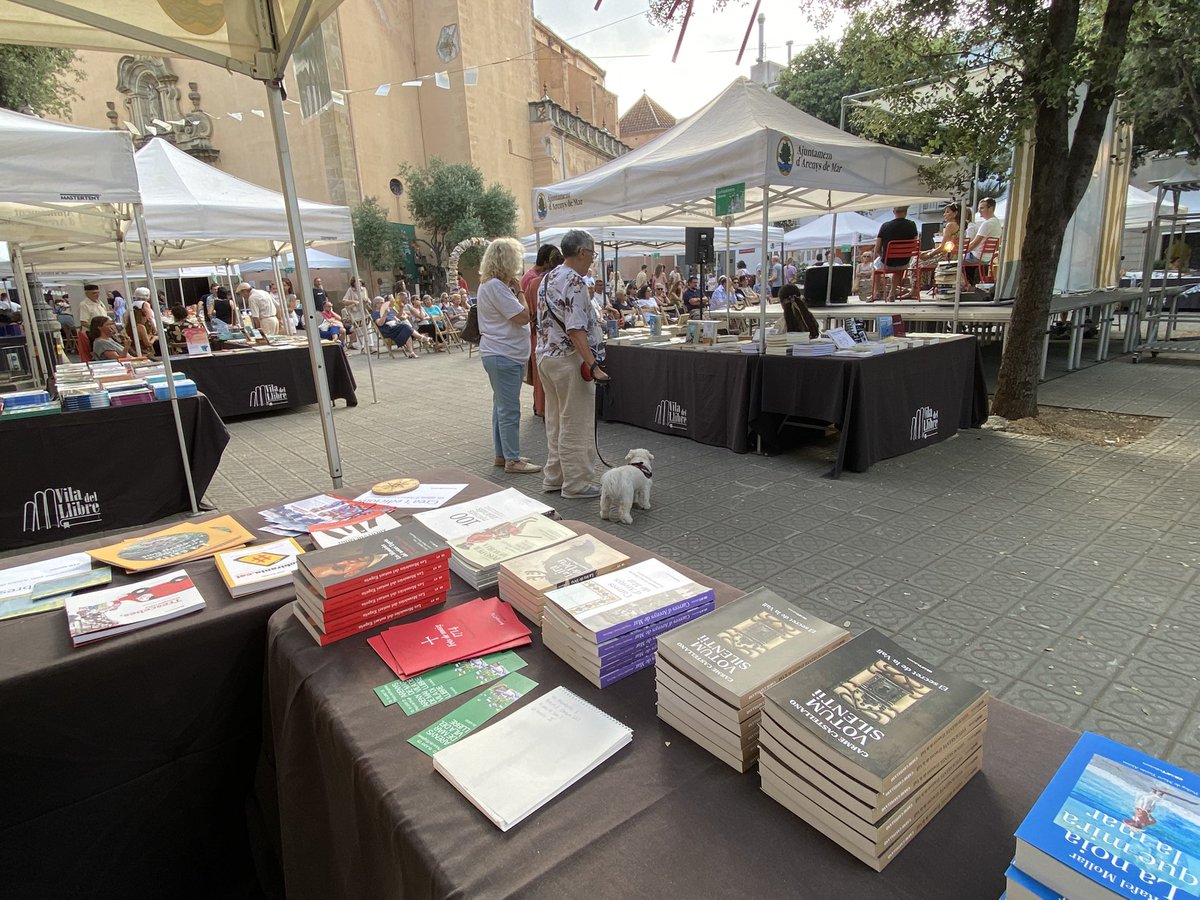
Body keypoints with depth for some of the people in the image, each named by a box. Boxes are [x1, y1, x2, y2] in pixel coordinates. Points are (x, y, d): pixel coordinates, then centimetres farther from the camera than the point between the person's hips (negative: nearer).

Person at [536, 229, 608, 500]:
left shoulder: (547, 279, 13)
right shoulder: (574, 282, -16)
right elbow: (575, 329, -24)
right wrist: (592, 364, -26)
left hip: (546, 355, 10)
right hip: (569, 359, -10)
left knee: (555, 421, 16)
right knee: (576, 424, -1)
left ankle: (554, 476, 24)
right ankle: (578, 482, 7)